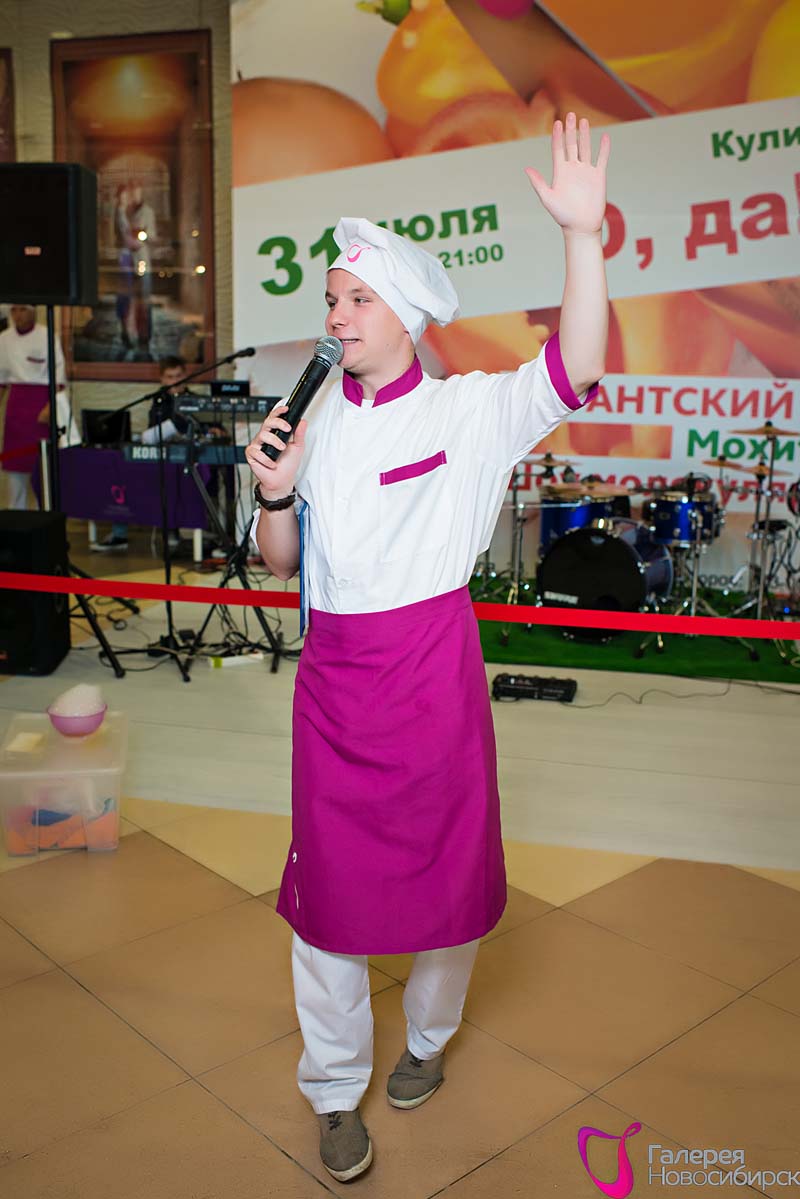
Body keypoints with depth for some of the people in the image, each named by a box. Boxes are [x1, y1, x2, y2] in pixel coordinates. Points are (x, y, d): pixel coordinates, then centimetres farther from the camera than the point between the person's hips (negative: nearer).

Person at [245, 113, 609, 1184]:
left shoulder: (466, 412, -4)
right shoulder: (314, 421, 6)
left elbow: (574, 373, -20)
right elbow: (280, 562, 10)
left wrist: (583, 234, -30)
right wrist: (275, 492, -10)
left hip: (433, 672, -2)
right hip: (334, 677, 3)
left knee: (447, 869, 11)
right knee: (329, 878, 8)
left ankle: (429, 1038, 42)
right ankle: (336, 1090, 30)